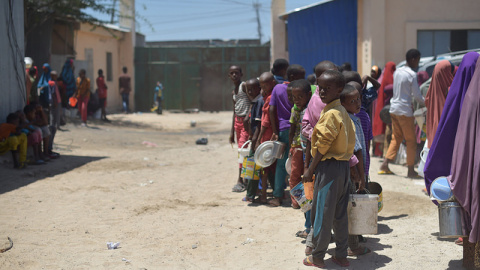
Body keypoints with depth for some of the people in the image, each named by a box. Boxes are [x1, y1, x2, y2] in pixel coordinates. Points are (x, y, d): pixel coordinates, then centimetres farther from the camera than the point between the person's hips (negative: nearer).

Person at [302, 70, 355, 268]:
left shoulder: (330, 114, -17)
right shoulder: (342, 111, 11)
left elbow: (322, 146, -17)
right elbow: (350, 141, 14)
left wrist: (310, 170, -10)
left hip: (328, 166, -9)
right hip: (343, 165, 9)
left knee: (322, 212, 1)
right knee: (340, 213, 13)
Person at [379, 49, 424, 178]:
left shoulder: (397, 72, 10)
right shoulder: (412, 75, -12)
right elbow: (417, 95, -11)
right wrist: (426, 103, 6)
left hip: (394, 108, 7)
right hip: (405, 110, -7)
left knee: (396, 138, 15)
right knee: (411, 140, 2)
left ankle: (385, 164, 8)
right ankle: (411, 170, 5)